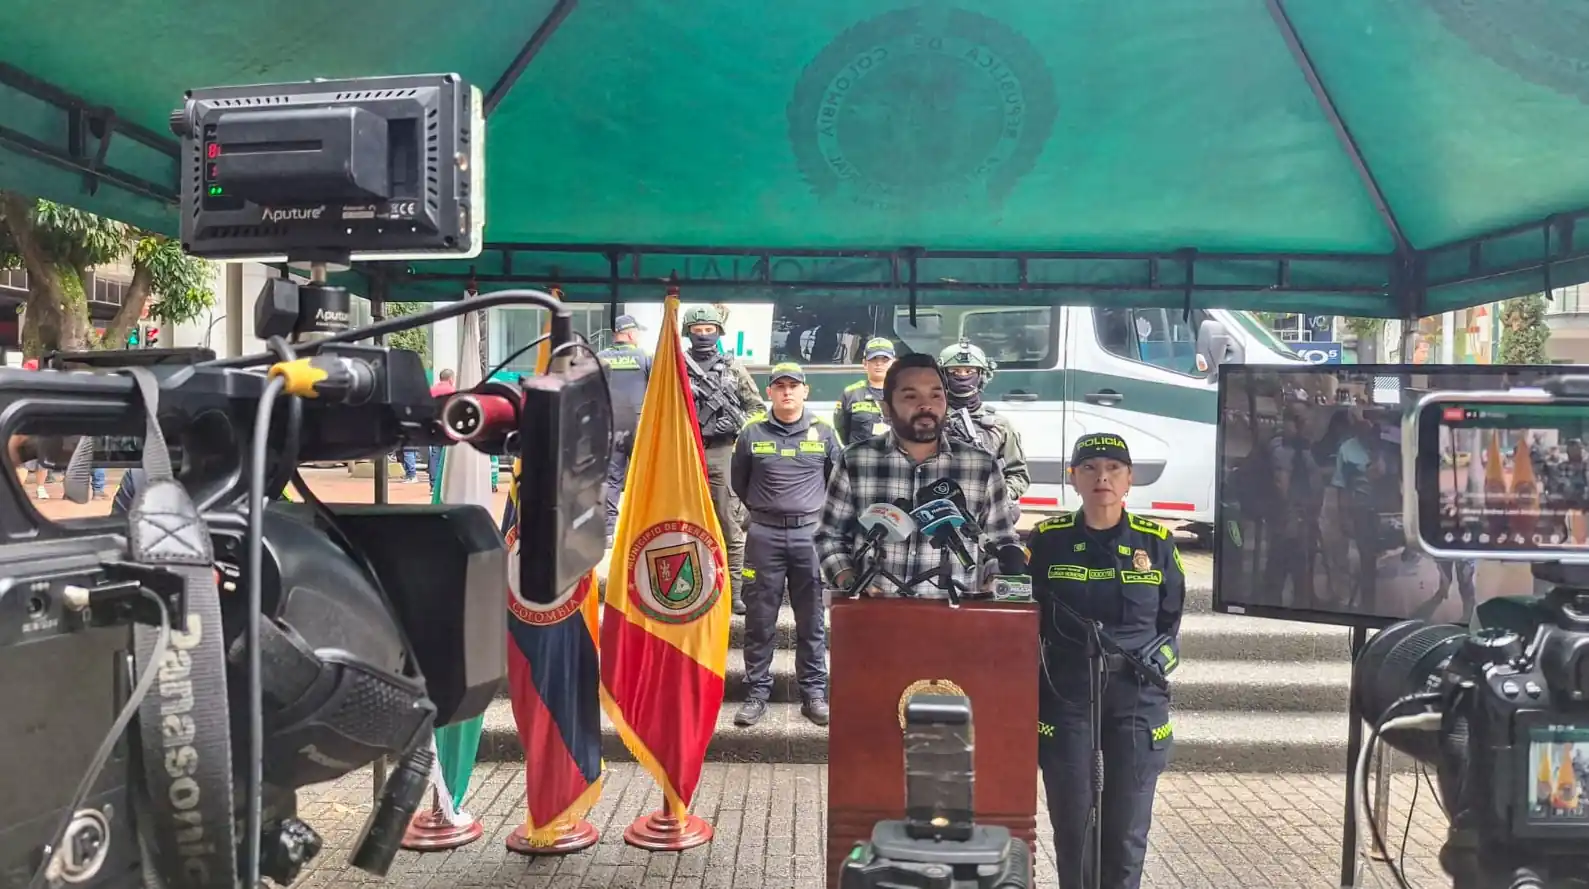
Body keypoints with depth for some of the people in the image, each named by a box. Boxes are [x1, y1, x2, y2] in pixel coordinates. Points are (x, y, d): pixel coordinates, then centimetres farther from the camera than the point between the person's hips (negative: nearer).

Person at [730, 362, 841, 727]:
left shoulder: (823, 432, 2)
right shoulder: (752, 432, 0)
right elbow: (739, 481, 14)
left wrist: (819, 510, 11)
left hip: (810, 535, 0)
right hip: (764, 535, 0)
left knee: (812, 619, 7)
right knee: (760, 619, 5)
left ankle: (814, 692, 17)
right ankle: (756, 693, 15)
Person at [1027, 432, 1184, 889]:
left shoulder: (1156, 542, 2)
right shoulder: (1048, 541, 0)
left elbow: (1171, 622, 13)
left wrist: (1162, 657, -5)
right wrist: (1030, 691, 1)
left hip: (1138, 701, 1)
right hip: (1065, 699, 0)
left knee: (1127, 833, 8)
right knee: (1071, 827, 7)